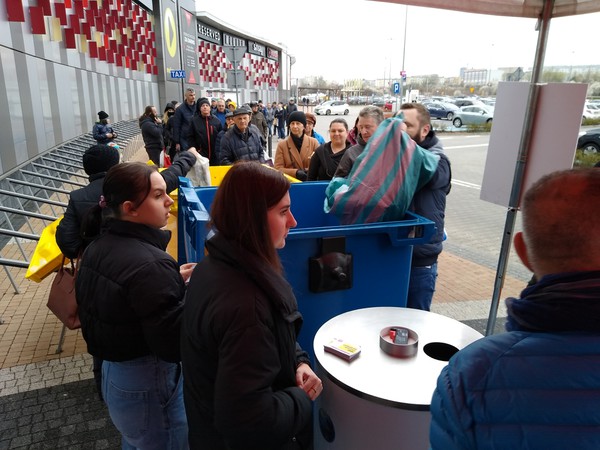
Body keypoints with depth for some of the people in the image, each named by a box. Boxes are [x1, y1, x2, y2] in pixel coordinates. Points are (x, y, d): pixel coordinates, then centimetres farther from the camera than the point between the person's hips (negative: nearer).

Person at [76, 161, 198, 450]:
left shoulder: (97, 247, -1)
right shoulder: (150, 264, -30)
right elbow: (174, 345, -28)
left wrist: (171, 281, 4)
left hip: (111, 372, 9)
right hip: (148, 386, -8)